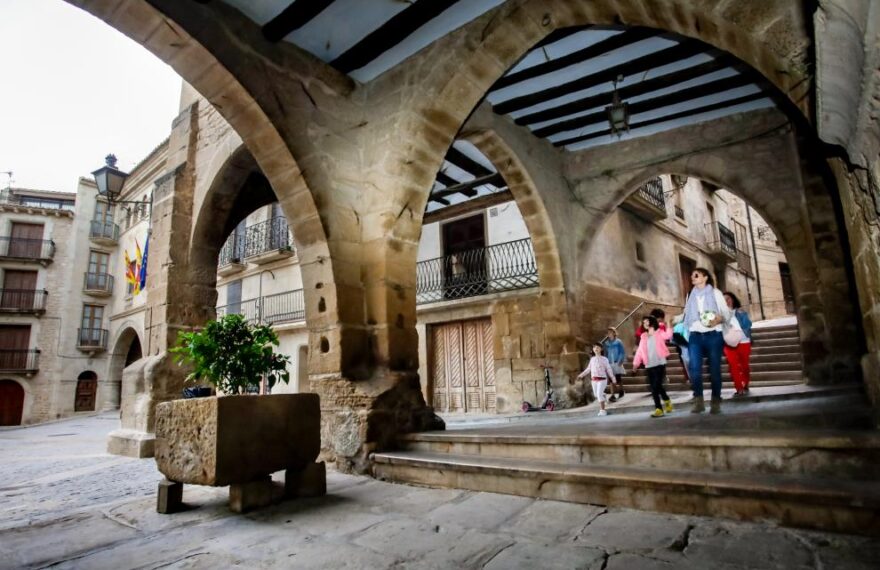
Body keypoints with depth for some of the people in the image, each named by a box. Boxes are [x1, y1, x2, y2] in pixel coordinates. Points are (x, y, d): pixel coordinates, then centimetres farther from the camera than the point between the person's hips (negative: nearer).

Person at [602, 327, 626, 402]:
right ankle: (612, 395, 1)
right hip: (610, 364, 3)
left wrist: (620, 361, -14)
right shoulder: (606, 343, 7)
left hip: (617, 363, -3)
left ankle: (621, 391, 26)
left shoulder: (618, 342, -2)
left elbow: (623, 352, -4)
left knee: (618, 379, -1)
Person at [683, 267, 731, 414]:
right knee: (694, 367, -12)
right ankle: (698, 401, -9)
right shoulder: (690, 295, 19)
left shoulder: (715, 293, 7)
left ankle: (716, 402, 7)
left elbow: (726, 313, 3)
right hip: (695, 335, 2)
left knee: (714, 369, -1)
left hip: (713, 335, -2)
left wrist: (719, 319, -16)